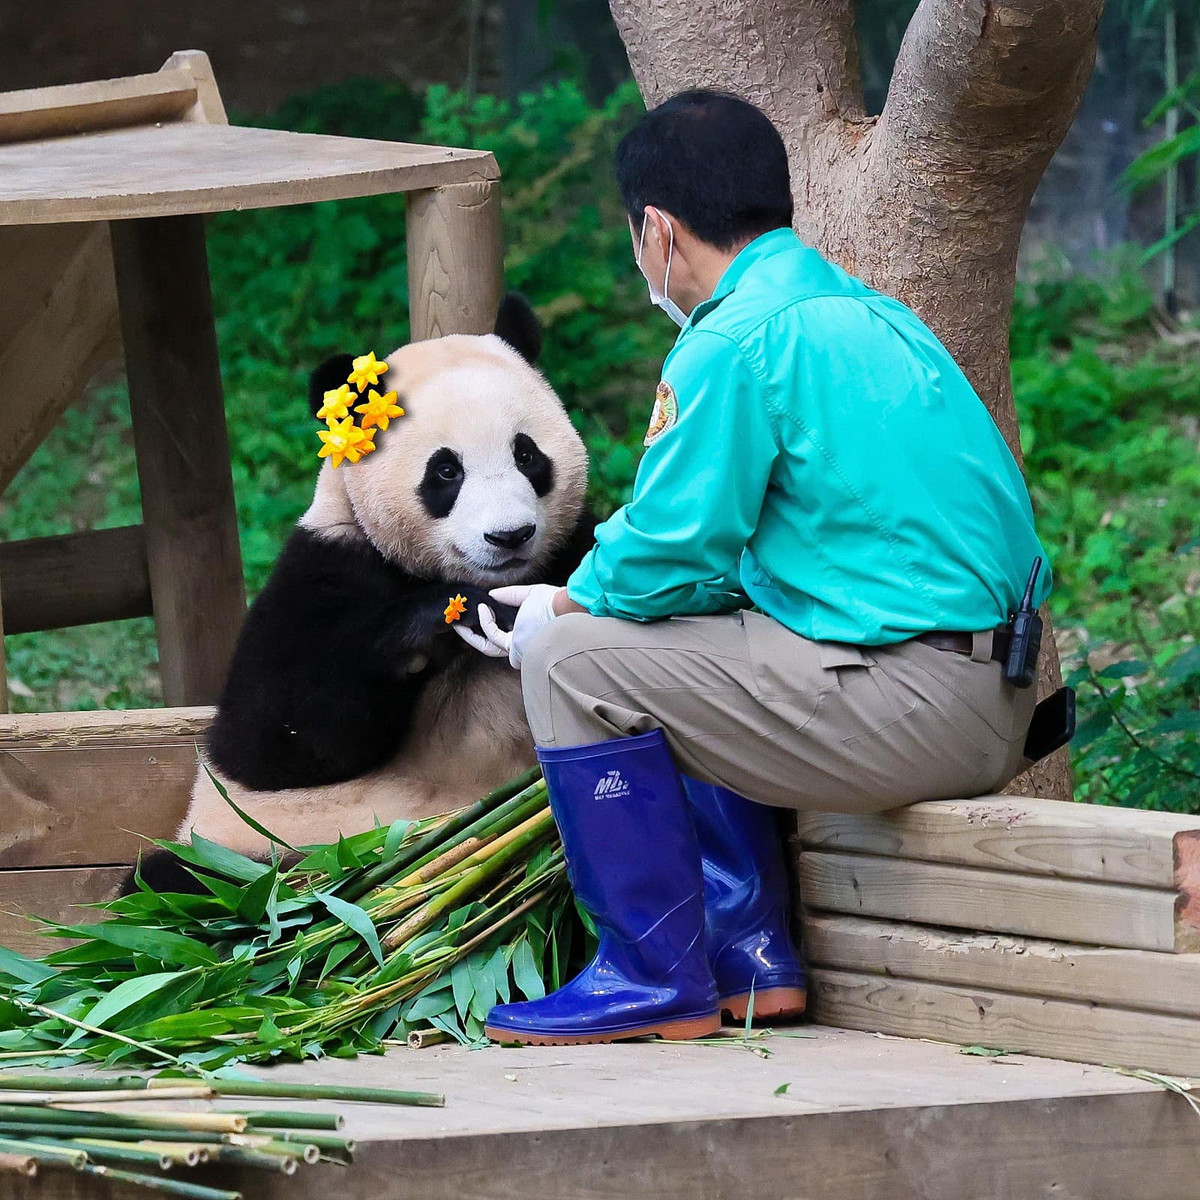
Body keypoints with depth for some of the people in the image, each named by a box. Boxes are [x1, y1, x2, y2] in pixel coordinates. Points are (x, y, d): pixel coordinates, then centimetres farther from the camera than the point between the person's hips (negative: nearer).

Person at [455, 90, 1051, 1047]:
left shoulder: (734, 343, -11)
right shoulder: (866, 312, 18)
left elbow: (660, 566, -11)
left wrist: (561, 608, 9)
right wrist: (597, 591, 26)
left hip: (912, 712, -10)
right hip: (993, 709, 10)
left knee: (576, 661, -5)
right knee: (683, 655, 29)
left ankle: (657, 980, 0)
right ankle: (753, 962, 24)